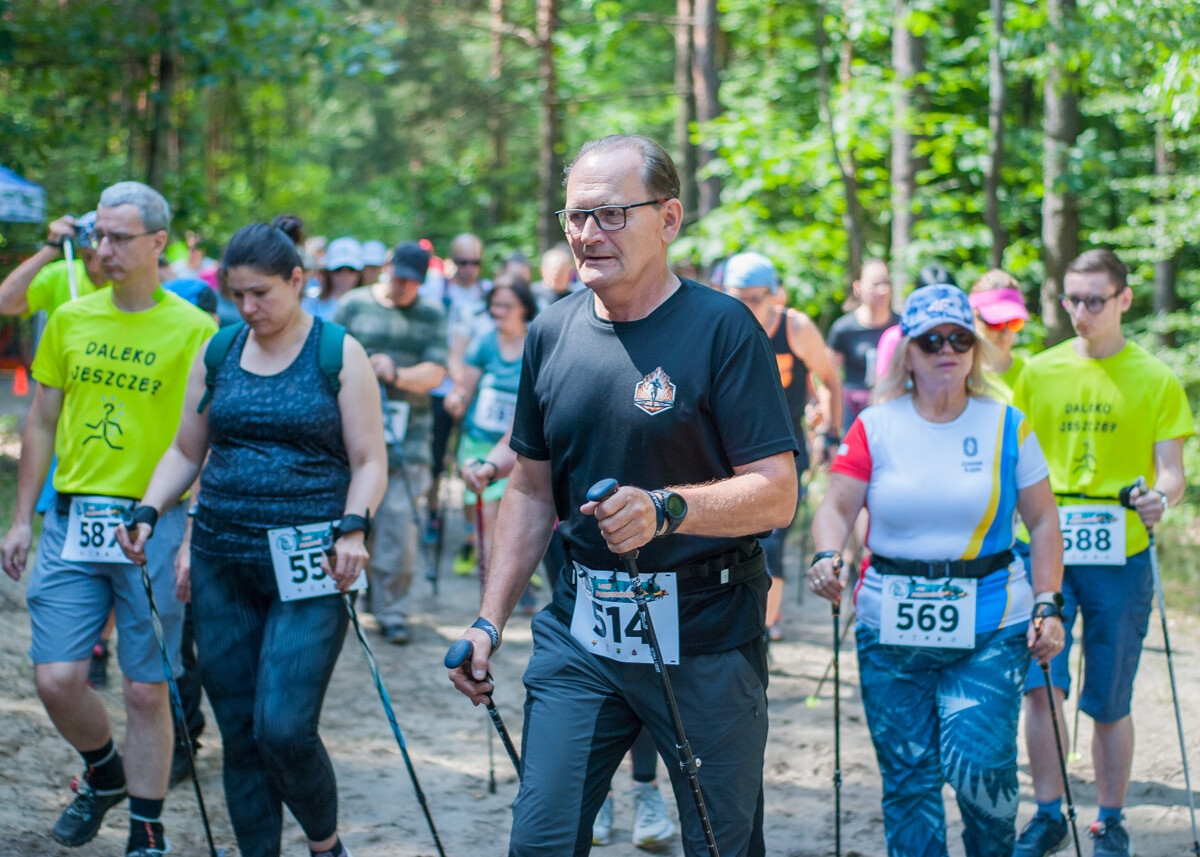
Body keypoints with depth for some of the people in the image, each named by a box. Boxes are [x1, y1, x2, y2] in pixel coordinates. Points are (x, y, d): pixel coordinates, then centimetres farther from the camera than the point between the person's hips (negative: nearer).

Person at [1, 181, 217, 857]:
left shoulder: (194, 330, -3)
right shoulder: (70, 320, 9)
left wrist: (195, 537, -10)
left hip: (153, 525, -3)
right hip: (73, 521, 4)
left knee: (147, 690, 1)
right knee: (56, 678, -2)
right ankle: (104, 773, 28)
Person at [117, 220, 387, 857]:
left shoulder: (339, 355, 0)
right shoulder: (217, 354, 11)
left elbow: (369, 461, -1)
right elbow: (186, 452, 18)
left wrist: (352, 528, -18)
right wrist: (148, 511, 2)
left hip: (307, 565, -4)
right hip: (221, 560, 4)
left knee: (283, 730, -14)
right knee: (239, 734, 4)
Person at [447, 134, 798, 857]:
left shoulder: (721, 328, -10)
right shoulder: (553, 332, 7)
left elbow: (777, 493, -15)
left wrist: (666, 508, -31)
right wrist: (489, 620, 10)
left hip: (703, 633, -4)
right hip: (580, 632, 4)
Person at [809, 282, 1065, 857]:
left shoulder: (1005, 426, 4)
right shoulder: (875, 427, 3)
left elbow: (1042, 522, 7)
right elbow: (836, 507, -2)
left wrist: (1048, 606, -1)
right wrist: (827, 556, -23)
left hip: (989, 628, -1)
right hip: (891, 631, 1)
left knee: (978, 764, -14)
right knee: (907, 778, 3)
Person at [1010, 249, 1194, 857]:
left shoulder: (1155, 380, 1)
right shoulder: (1039, 373, 8)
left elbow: (1171, 471, -2)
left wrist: (1161, 498, -24)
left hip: (1120, 556, -1)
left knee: (1109, 703, 4)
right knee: (1042, 685, -10)